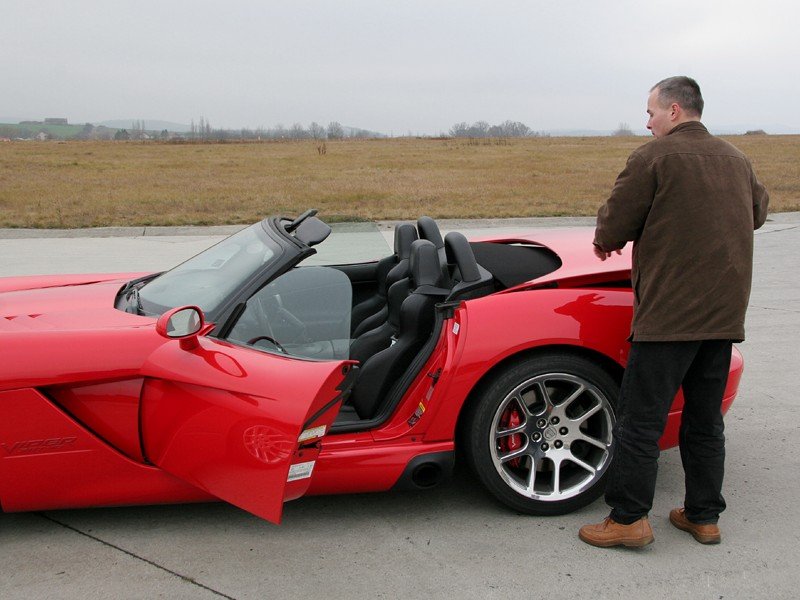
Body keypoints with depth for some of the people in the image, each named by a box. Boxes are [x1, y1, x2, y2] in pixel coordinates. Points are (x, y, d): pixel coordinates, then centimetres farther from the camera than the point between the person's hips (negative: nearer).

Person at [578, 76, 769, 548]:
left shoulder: (654, 157, -9)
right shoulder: (737, 160, 13)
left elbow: (614, 227, -10)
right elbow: (759, 212, 29)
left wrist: (607, 240, 12)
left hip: (670, 311, -7)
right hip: (725, 313, 7)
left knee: (641, 419, 1)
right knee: (706, 420, 15)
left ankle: (629, 518, 6)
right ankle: (704, 516, 24)